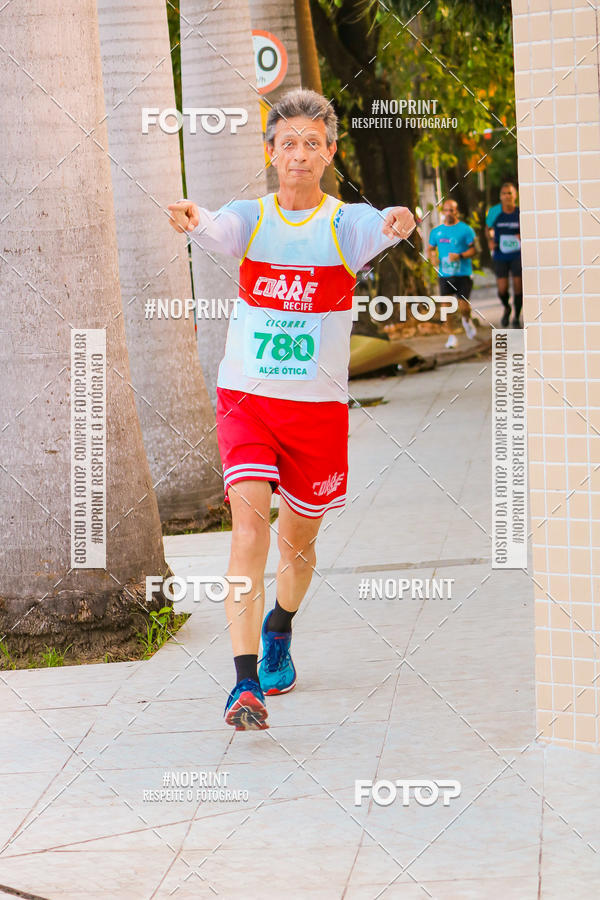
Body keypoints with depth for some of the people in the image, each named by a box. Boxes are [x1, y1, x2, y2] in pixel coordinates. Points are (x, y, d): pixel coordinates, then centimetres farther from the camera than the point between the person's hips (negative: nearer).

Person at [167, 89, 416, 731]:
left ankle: (278, 633, 46)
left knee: (298, 539, 14)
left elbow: (373, 231, -26)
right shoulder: (251, 218, 0)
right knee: (248, 520, -18)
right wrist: (194, 219, -47)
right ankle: (246, 684, -22)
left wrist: (394, 225, -50)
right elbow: (219, 229, -23)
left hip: (318, 406, 1)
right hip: (245, 396, -1)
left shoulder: (344, 222, -3)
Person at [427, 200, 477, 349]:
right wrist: (432, 258, -4)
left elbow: (473, 249, -4)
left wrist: (460, 256, -20)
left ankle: (466, 320, 31)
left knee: (463, 307, -4)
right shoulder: (436, 231, 10)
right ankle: (452, 336, 6)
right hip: (444, 274, 3)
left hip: (463, 274, -3)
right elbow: (430, 248, 18)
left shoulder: (465, 229, -2)